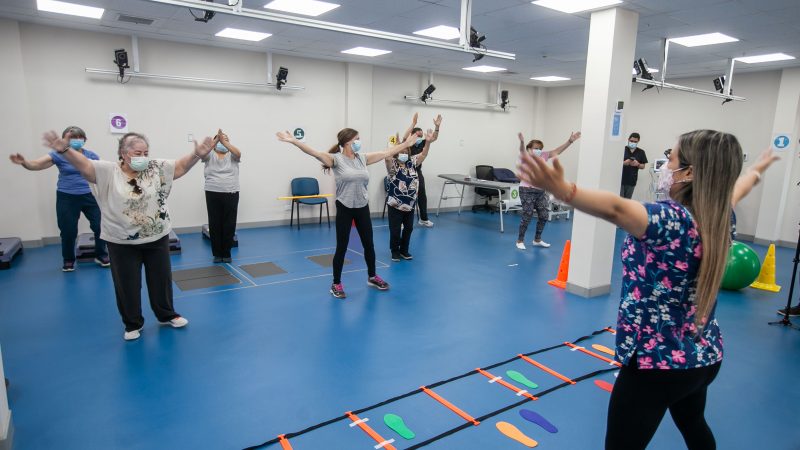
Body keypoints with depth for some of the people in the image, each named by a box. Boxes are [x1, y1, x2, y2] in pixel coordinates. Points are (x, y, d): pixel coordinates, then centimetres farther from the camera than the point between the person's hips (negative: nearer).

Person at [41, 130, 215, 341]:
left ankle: (167, 315, 35)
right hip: (122, 243, -1)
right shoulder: (109, 172, -7)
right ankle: (133, 324, 29)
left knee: (161, 279, 15)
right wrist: (64, 150, -37)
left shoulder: (158, 168, -2)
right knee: (127, 285, 10)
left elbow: (181, 166, -7)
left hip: (157, 239, 2)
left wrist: (198, 154, -25)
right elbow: (85, 165, -19)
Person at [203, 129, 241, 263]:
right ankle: (217, 253, 17)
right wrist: (216, 139, -27)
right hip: (213, 194, 0)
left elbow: (238, 153, -15)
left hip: (231, 193, 0)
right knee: (214, 224, 4)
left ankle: (226, 253, 16)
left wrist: (224, 141, -26)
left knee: (229, 224, 4)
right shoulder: (210, 156, 8)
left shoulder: (232, 156, 8)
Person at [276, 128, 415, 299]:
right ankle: (336, 284, 19)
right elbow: (314, 152, -23)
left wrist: (407, 143, 15)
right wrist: (293, 141, -35)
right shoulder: (336, 159, -10)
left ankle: (372, 277, 36)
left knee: (369, 244, 16)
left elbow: (386, 152, 12)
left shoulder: (363, 158, 5)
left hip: (362, 207, 5)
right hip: (345, 208, -5)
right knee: (342, 247, 3)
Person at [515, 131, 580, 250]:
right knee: (527, 216, -6)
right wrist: (522, 142, -52)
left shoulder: (543, 156, 8)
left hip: (541, 191, 7)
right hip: (527, 190, -7)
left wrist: (570, 141, -2)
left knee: (543, 216, 9)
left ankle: (537, 240, 25)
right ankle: (520, 240, 10)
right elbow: (522, 151, -30)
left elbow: (557, 151, 7)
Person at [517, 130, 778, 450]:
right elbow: (735, 190, 23)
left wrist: (559, 188, -62)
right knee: (692, 424, 34)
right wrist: (757, 170, 46)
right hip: (706, 356, 9)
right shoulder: (720, 217, 0)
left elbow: (615, 209, -47)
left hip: (657, 362, -8)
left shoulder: (674, 220, -26)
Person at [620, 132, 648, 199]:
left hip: (632, 181, 2)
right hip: (621, 179, -2)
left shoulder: (641, 152, 7)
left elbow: (643, 166, 10)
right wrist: (624, 163, -20)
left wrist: (637, 164, -12)